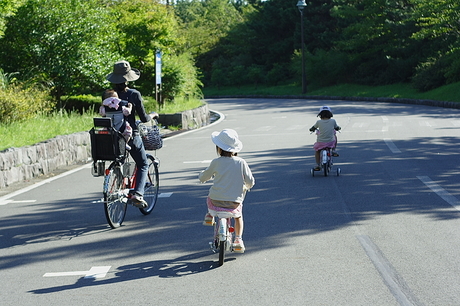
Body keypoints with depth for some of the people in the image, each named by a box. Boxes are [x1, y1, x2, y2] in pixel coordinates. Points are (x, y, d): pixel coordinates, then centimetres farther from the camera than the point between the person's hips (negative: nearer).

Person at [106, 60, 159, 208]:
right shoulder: (134, 94, -11)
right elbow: (144, 118, -7)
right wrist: (153, 114, 14)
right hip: (131, 135, -3)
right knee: (143, 164, 13)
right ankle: (137, 193, -5)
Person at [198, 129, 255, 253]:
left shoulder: (216, 162, -8)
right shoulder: (241, 162, -5)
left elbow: (202, 178, 5)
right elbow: (250, 182, -1)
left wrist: (203, 174, 30)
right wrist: (246, 187, 23)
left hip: (216, 202, -1)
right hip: (234, 203, 1)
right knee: (238, 215, 32)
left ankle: (209, 216, 39)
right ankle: (238, 239, 19)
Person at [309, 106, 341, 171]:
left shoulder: (319, 122, -5)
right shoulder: (333, 121, -3)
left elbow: (312, 128, 10)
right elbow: (337, 128, 14)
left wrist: (312, 129, 34)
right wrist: (338, 128, 38)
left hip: (320, 143, -1)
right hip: (331, 142, 1)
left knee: (317, 151, 28)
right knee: (335, 137, 33)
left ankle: (317, 165, 21)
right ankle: (334, 151, 29)